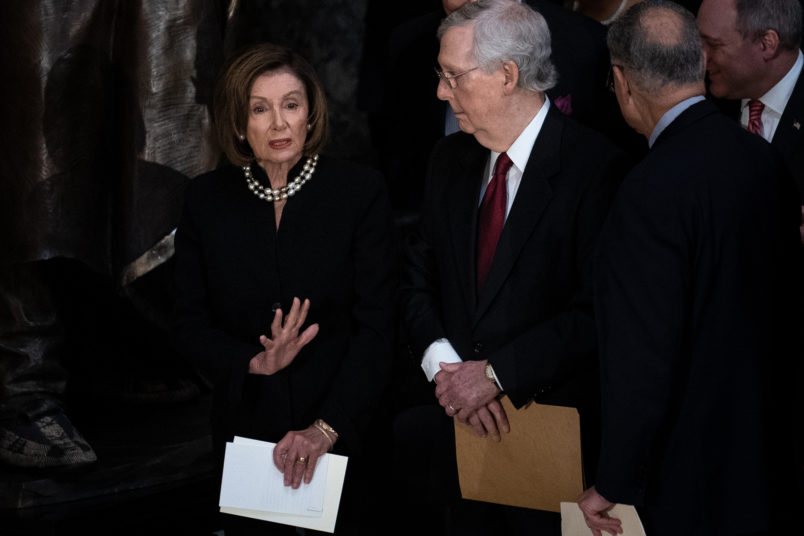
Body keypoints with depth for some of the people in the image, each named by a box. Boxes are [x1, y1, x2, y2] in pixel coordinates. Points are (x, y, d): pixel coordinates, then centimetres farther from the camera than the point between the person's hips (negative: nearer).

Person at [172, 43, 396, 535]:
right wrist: (256, 362, -18)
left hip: (342, 429, -2)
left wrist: (327, 427, -21)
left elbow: (375, 327, -11)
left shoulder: (360, 191, -9)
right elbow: (190, 324, 2)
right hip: (245, 429, 2)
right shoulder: (207, 200, -2)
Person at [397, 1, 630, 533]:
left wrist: (495, 374, -20)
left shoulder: (595, 166, -14)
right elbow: (418, 279, 9)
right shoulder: (451, 159, 9)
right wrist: (444, 366, -9)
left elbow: (597, 311, -19)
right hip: (461, 423, 5)